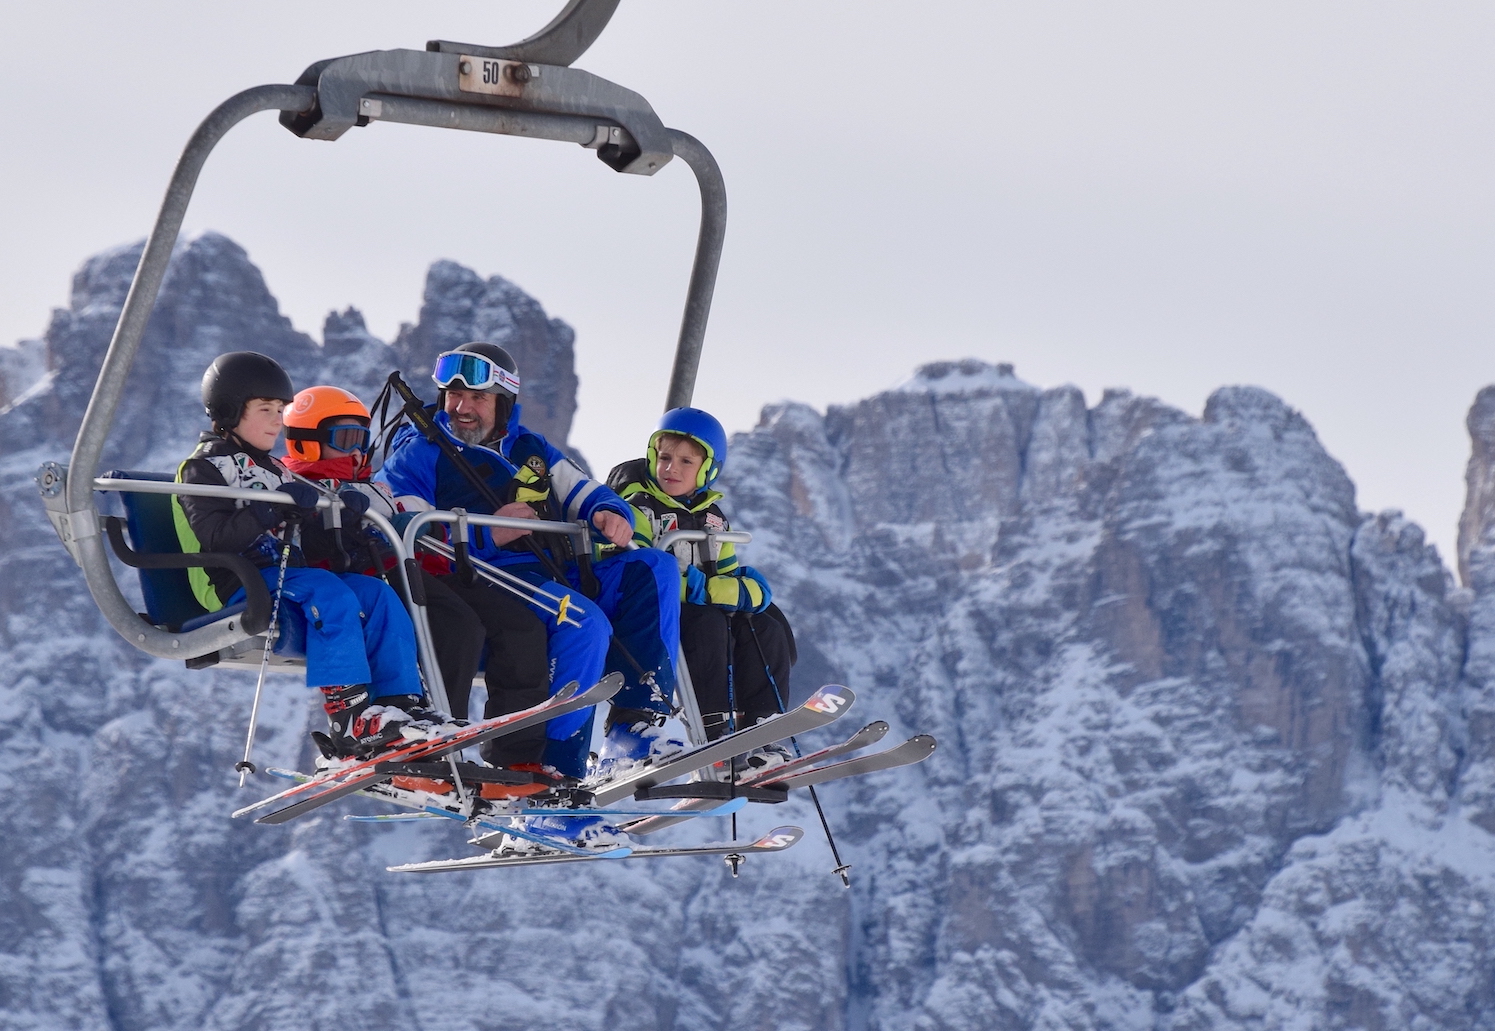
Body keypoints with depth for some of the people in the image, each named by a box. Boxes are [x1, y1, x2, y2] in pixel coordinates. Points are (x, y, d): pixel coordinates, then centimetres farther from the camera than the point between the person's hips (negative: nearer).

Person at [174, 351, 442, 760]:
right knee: (328, 593, -33)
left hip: (286, 575, 8)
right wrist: (271, 510, -25)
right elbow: (214, 536, -17)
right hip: (238, 583, -8)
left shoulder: (272, 470, 27)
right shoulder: (203, 469, 0)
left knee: (377, 594, -13)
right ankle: (348, 719, -40)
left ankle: (404, 707, -21)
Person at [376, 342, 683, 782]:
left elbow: (584, 494, 24)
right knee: (585, 622, -33)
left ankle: (634, 730, -21)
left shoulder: (528, 448, 27)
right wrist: (487, 535, -18)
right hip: (487, 579, -7)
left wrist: (609, 513, -2)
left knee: (654, 569, -10)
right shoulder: (418, 455, 6)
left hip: (560, 574, 7)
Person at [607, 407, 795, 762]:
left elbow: (730, 576, 13)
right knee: (708, 625, -33)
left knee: (765, 628, -14)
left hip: (702, 610, 7)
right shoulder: (639, 510, -5)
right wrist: (693, 589, -24)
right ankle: (712, 730, -35)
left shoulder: (713, 518, 17)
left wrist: (744, 588, -13)